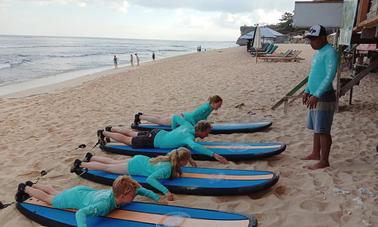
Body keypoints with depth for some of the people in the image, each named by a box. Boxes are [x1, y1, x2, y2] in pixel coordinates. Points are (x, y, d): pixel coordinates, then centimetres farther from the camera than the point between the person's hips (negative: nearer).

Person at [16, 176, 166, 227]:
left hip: (84, 191, 6)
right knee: (48, 199, 22)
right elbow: (80, 213, -51)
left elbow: (140, 189, -9)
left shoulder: (117, 193, -25)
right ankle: (25, 188, 45)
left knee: (56, 194, 32)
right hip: (75, 197, -6)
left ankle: (31, 185, 54)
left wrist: (158, 199, -14)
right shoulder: (105, 203, -45)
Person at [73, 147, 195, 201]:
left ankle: (90, 157, 46)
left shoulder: (172, 159, -13)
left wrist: (176, 172, -3)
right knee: (107, 167, 12)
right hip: (135, 166, -7)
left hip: (140, 160, 7)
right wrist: (166, 191, -50)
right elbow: (149, 179, -46)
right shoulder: (167, 168, -36)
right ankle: (81, 164, 28)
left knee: (112, 162, 26)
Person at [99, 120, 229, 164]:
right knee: (127, 140, 10)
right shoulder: (189, 136, -32)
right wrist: (213, 154, -57)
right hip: (153, 141, -8)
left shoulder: (189, 126, -6)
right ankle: (103, 133, 27)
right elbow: (194, 146, -56)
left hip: (158, 133, 8)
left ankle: (110, 129, 45)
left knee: (133, 134, 27)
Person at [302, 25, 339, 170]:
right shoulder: (319, 52, 15)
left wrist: (316, 95, -29)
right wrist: (307, 91, 21)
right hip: (315, 96, 9)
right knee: (316, 128, 18)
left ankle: (324, 161, 7)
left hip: (324, 98, -9)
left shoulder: (330, 53, -15)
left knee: (323, 130, -3)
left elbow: (330, 76, -24)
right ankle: (315, 154, 31)